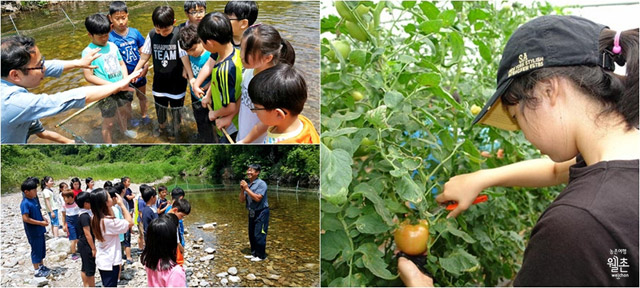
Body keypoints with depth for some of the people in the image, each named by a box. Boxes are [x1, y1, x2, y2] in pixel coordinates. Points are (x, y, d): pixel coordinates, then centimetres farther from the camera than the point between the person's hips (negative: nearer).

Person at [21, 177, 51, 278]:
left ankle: (41, 266, 34)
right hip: (33, 232, -8)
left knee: (41, 248, 19)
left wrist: (43, 219, 3)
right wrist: (41, 223, -21)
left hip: (39, 230, 8)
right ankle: (36, 270, 15)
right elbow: (25, 218, -24)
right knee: (36, 249, 3)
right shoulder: (25, 203, -20)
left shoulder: (34, 200, 5)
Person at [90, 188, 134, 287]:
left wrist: (110, 208, 3)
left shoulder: (95, 220, -2)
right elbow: (130, 222, -20)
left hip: (102, 261, 8)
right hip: (110, 262, -8)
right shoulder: (108, 221, -27)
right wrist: (121, 204, -14)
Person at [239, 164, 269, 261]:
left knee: (259, 235, -4)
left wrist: (247, 189, -21)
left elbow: (257, 198, -25)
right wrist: (242, 190, -10)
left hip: (261, 212, -7)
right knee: (252, 234, 14)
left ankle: (261, 256, 6)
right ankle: (254, 253, 26)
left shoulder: (261, 184, -14)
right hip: (252, 212, 8)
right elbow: (242, 200, 7)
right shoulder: (248, 184, 6)